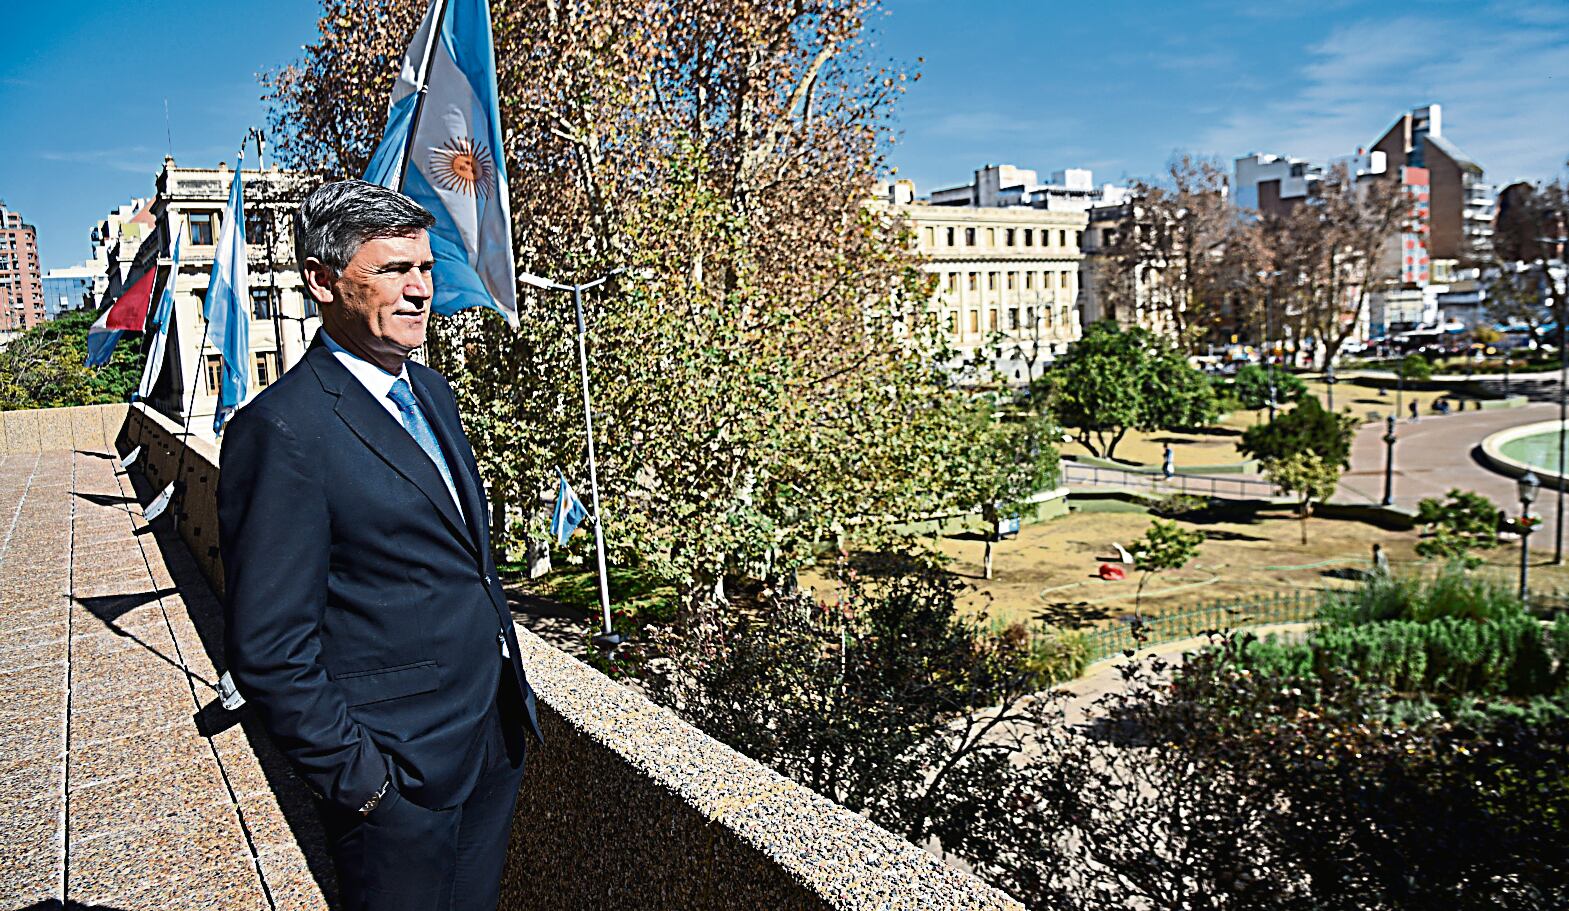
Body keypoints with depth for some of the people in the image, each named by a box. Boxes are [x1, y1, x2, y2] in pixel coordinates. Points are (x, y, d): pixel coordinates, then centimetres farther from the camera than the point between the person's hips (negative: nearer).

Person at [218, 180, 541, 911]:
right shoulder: (282, 430, -20)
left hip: (496, 735, 8)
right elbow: (268, 651, -19)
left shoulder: (430, 390, 6)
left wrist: (512, 696, 15)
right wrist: (359, 778, -15)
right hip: (401, 775, -7)